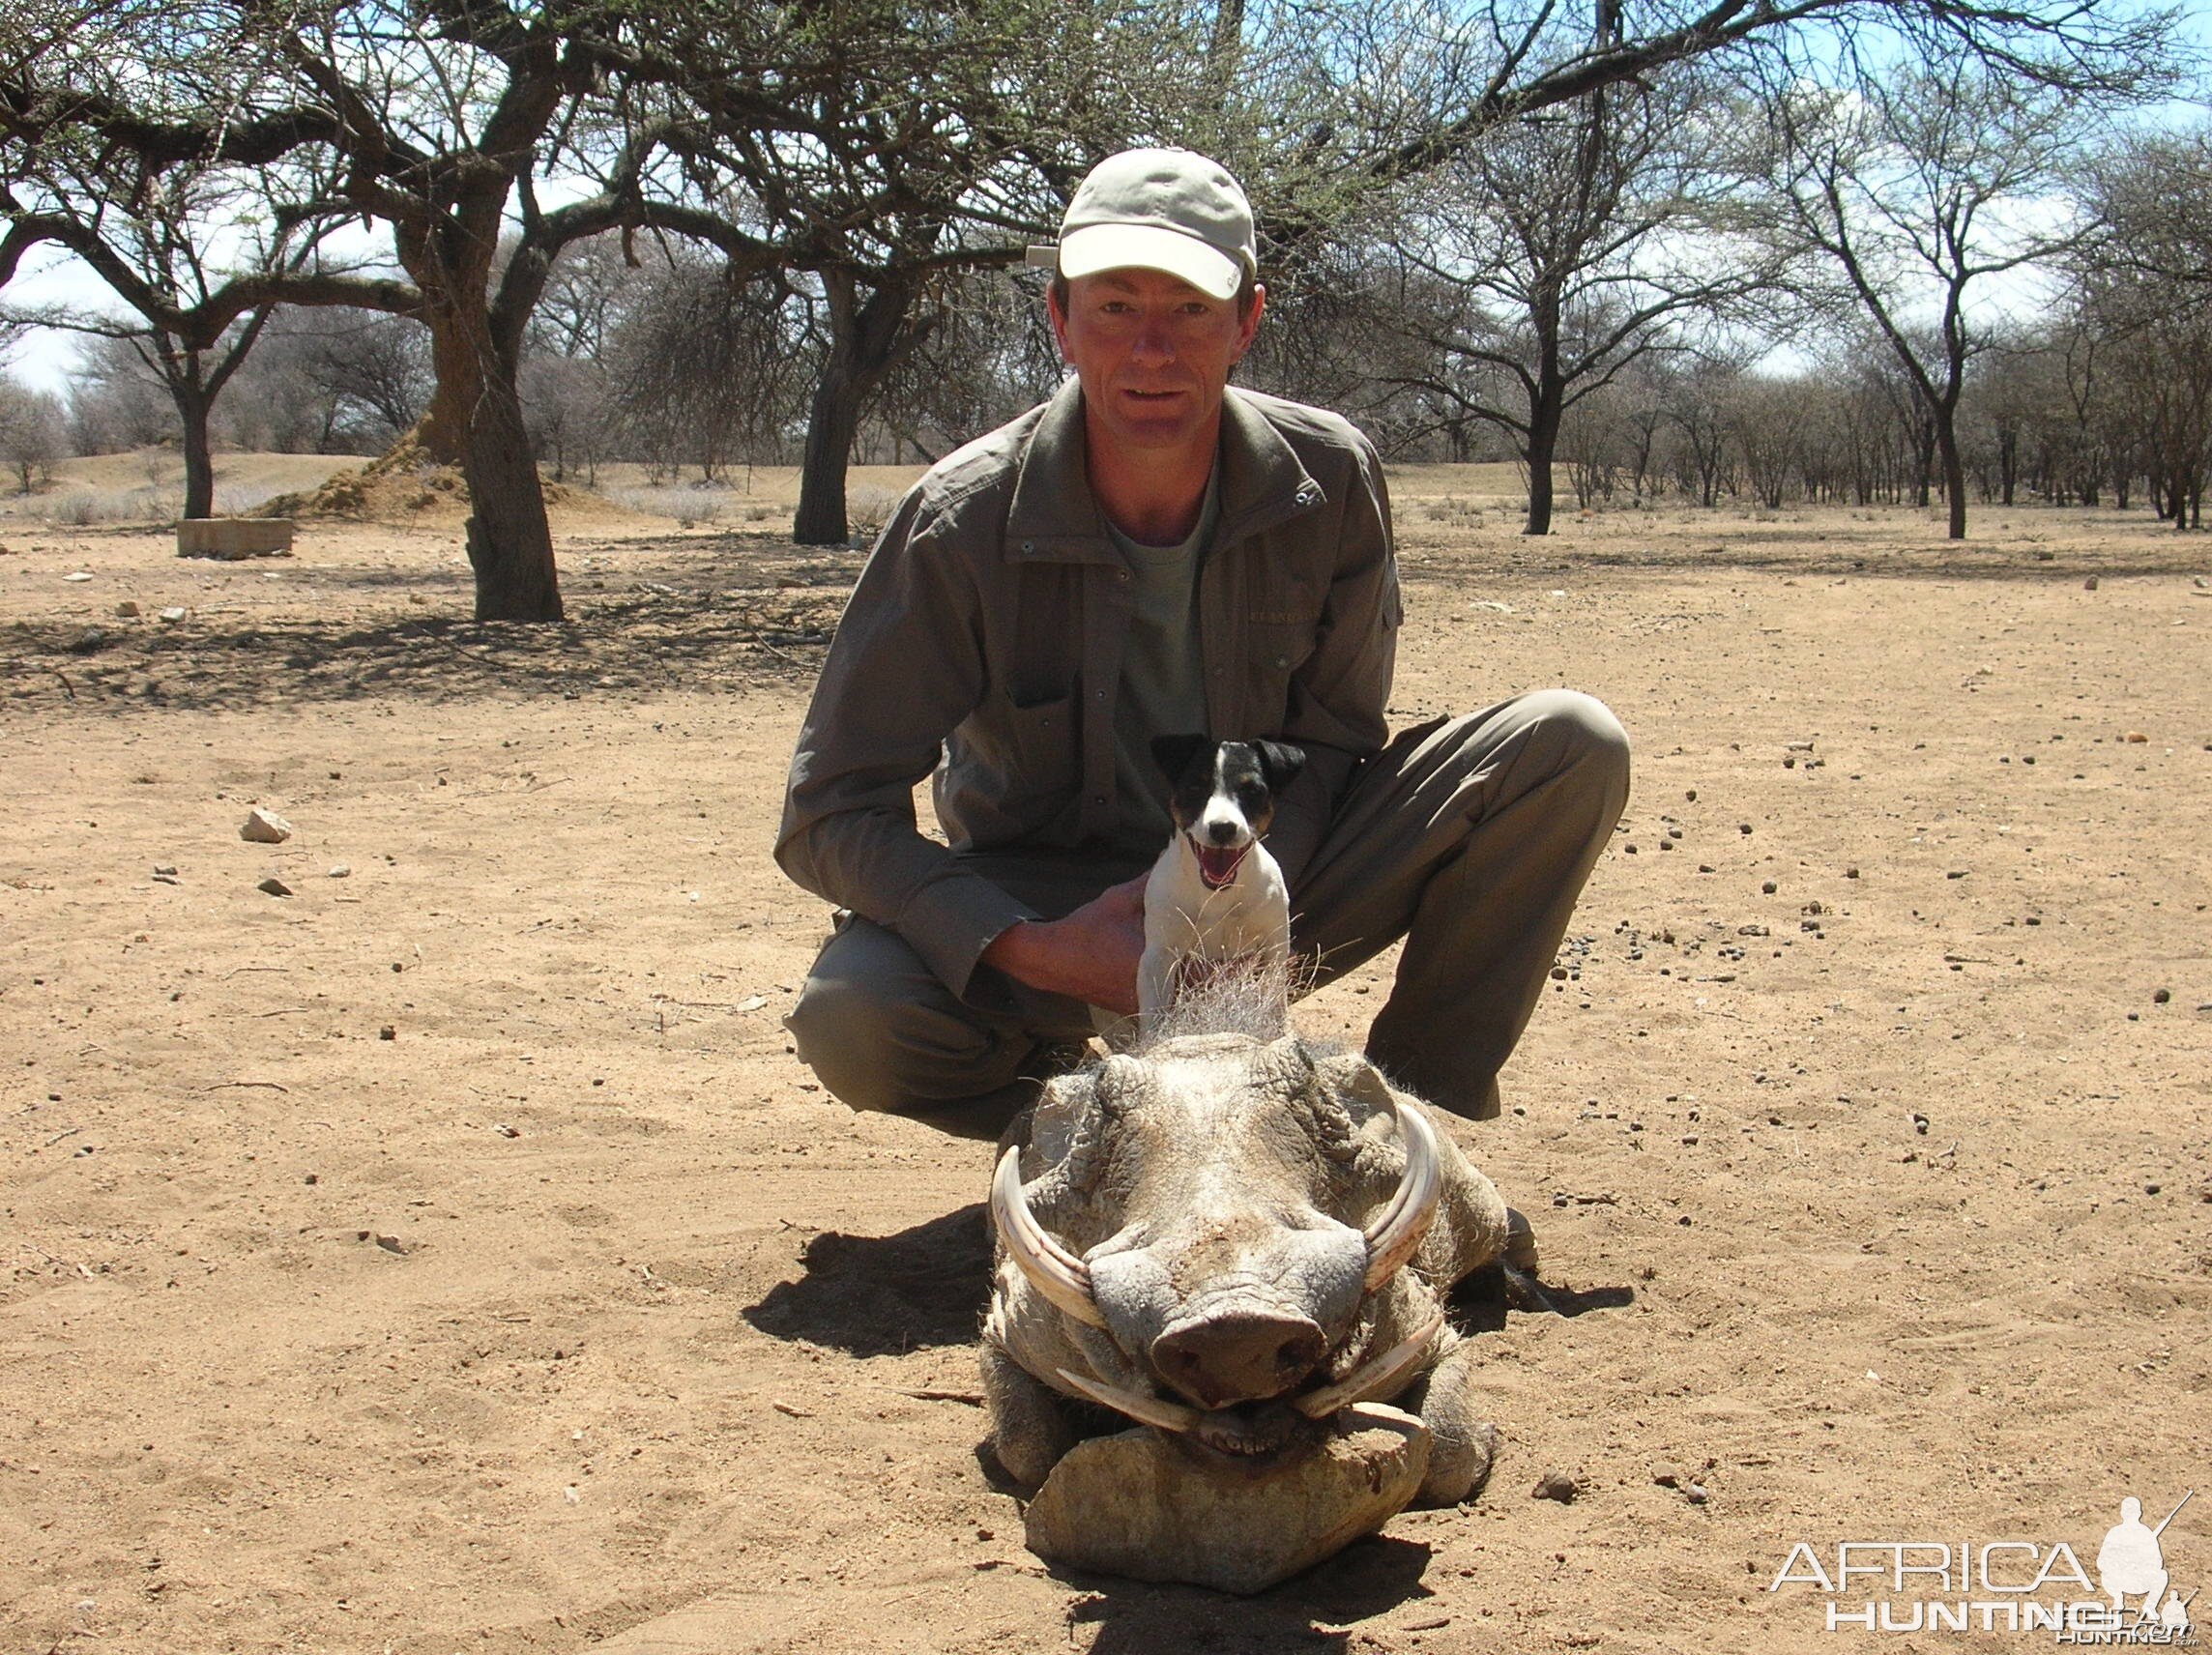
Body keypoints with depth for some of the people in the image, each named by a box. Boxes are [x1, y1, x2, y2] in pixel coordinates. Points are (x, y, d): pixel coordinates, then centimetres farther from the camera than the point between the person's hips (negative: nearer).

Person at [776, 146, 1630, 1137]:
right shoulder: (962, 521, -20)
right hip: (1049, 914, -2)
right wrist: (1034, 952, -35)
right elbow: (831, 816, -20)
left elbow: (1334, 740, -4)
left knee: (1571, 746, -17)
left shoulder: (1331, 479, -13)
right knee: (849, 1017, -35)